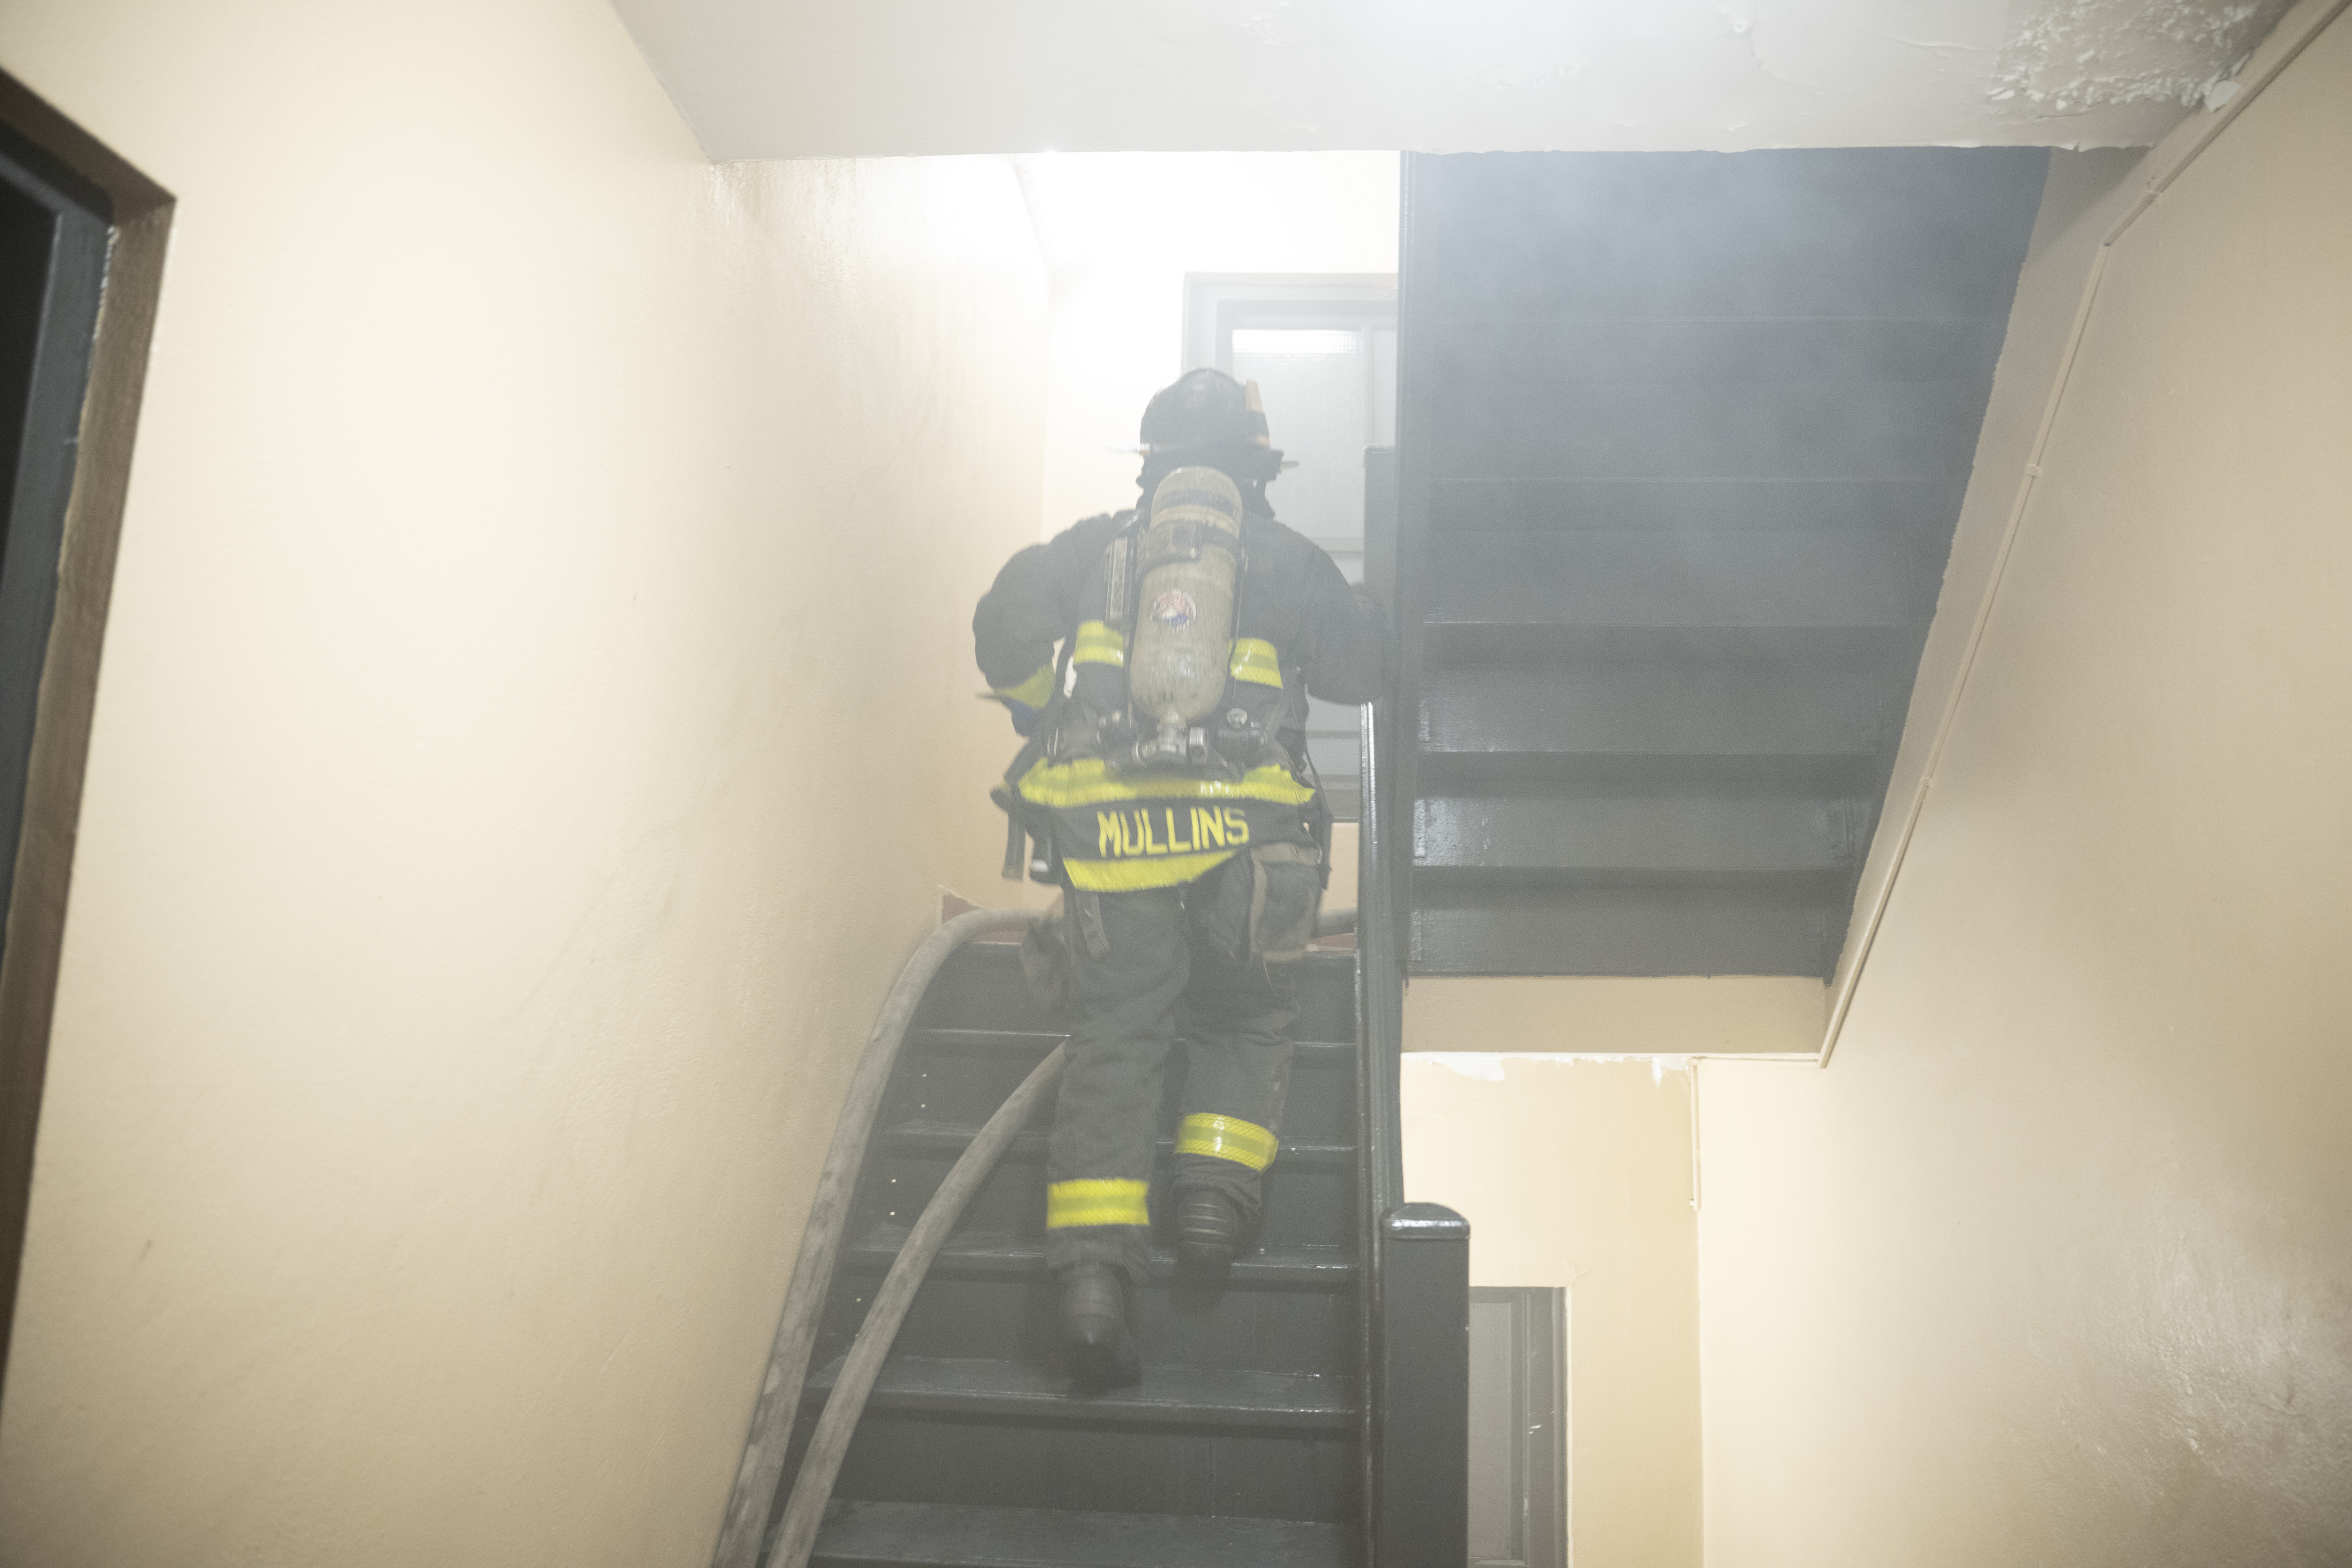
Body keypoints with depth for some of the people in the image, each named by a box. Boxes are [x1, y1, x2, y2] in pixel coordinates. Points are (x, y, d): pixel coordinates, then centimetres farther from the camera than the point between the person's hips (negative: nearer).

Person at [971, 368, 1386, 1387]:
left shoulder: (1092, 547, 14)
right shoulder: (1286, 557, 12)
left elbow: (1003, 633, 9)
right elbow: (1361, 669, 13)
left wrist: (1047, 718, 24)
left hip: (1106, 829, 1)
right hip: (1241, 831, 0)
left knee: (1114, 1042, 5)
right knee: (1250, 1024, 22)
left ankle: (1091, 1270, -6)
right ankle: (1217, 1193, 6)